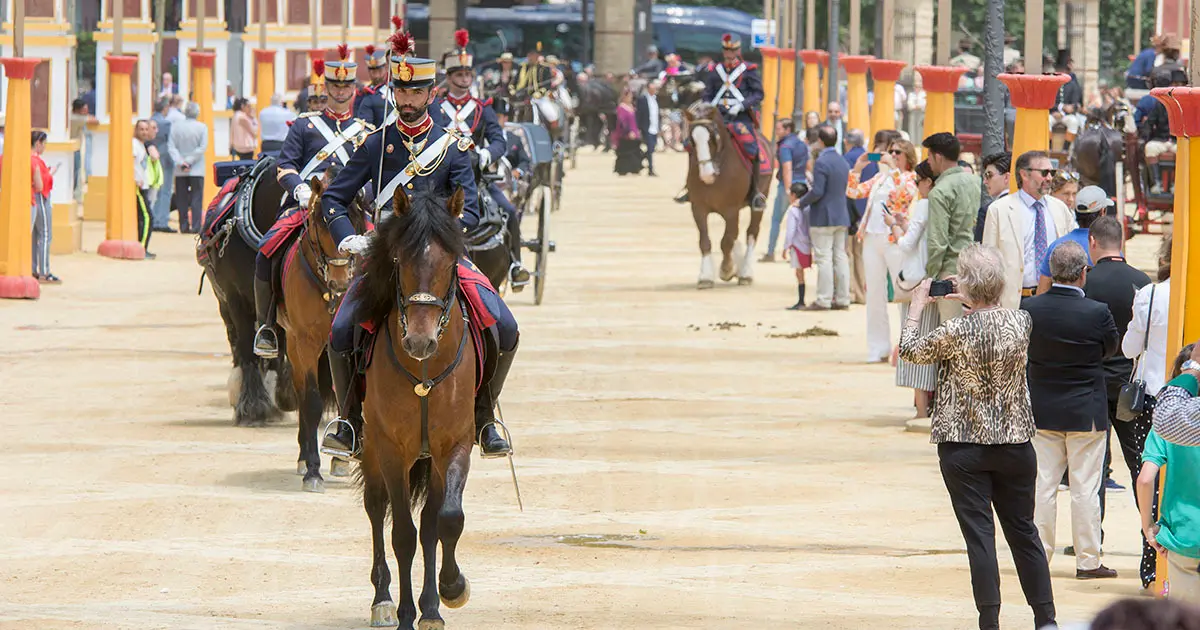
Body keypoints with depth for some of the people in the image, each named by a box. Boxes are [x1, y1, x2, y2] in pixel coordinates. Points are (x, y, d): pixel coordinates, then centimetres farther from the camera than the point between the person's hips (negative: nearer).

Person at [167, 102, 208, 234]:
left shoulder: (175, 126, -1)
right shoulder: (202, 127, -6)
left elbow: (171, 147, -6)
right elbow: (202, 147, -10)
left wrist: (181, 162, -10)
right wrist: (189, 161, -7)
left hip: (180, 171, 2)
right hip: (197, 170, -2)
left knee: (182, 199, 8)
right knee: (196, 198, 1)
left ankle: (184, 226, 7)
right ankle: (195, 226, -5)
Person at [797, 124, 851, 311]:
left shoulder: (821, 163, -17)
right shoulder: (843, 162, 10)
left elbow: (817, 192, -21)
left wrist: (802, 202, -4)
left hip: (823, 217, -8)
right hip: (841, 216, 8)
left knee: (824, 259, -5)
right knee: (840, 257, 10)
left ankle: (823, 300, -5)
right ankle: (842, 299, 11)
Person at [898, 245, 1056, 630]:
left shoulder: (956, 332, -18)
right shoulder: (1022, 322, -6)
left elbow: (910, 350, 0)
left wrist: (917, 306, 13)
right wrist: (972, 304, 23)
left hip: (964, 447, -4)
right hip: (1015, 442, 4)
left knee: (979, 534, 0)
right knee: (1023, 532, 14)